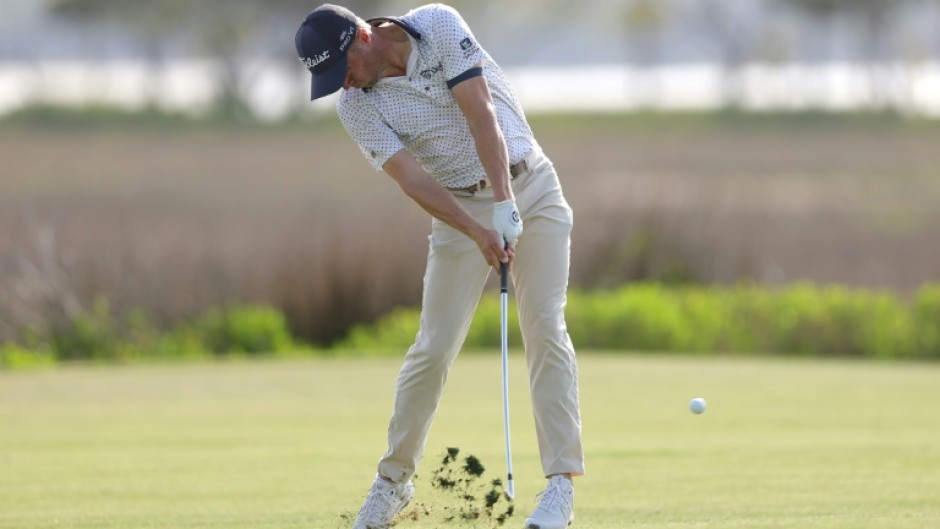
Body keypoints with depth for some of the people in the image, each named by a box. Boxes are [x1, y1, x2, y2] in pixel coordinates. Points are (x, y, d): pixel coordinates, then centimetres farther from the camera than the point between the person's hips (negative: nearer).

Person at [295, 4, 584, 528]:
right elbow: (411, 179, -18)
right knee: (434, 347, -4)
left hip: (531, 188, -1)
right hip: (461, 208, 1)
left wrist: (505, 204, -30)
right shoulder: (356, 106, -9)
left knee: (545, 327, -12)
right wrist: (478, 232, -31)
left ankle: (561, 485, -12)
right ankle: (394, 480, 13)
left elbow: (481, 113, -21)